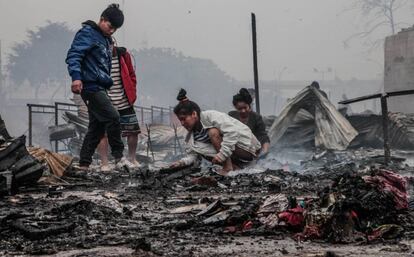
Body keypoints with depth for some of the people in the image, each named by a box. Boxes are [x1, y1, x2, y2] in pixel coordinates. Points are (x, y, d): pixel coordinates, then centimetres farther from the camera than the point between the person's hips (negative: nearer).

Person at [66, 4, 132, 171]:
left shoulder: (106, 40, 22)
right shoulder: (88, 33, -6)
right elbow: (73, 55, -18)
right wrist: (76, 77, -30)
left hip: (99, 88, 10)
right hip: (91, 86, -10)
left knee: (97, 127, 8)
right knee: (112, 117, -15)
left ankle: (84, 164, 10)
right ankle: (119, 157, -7)